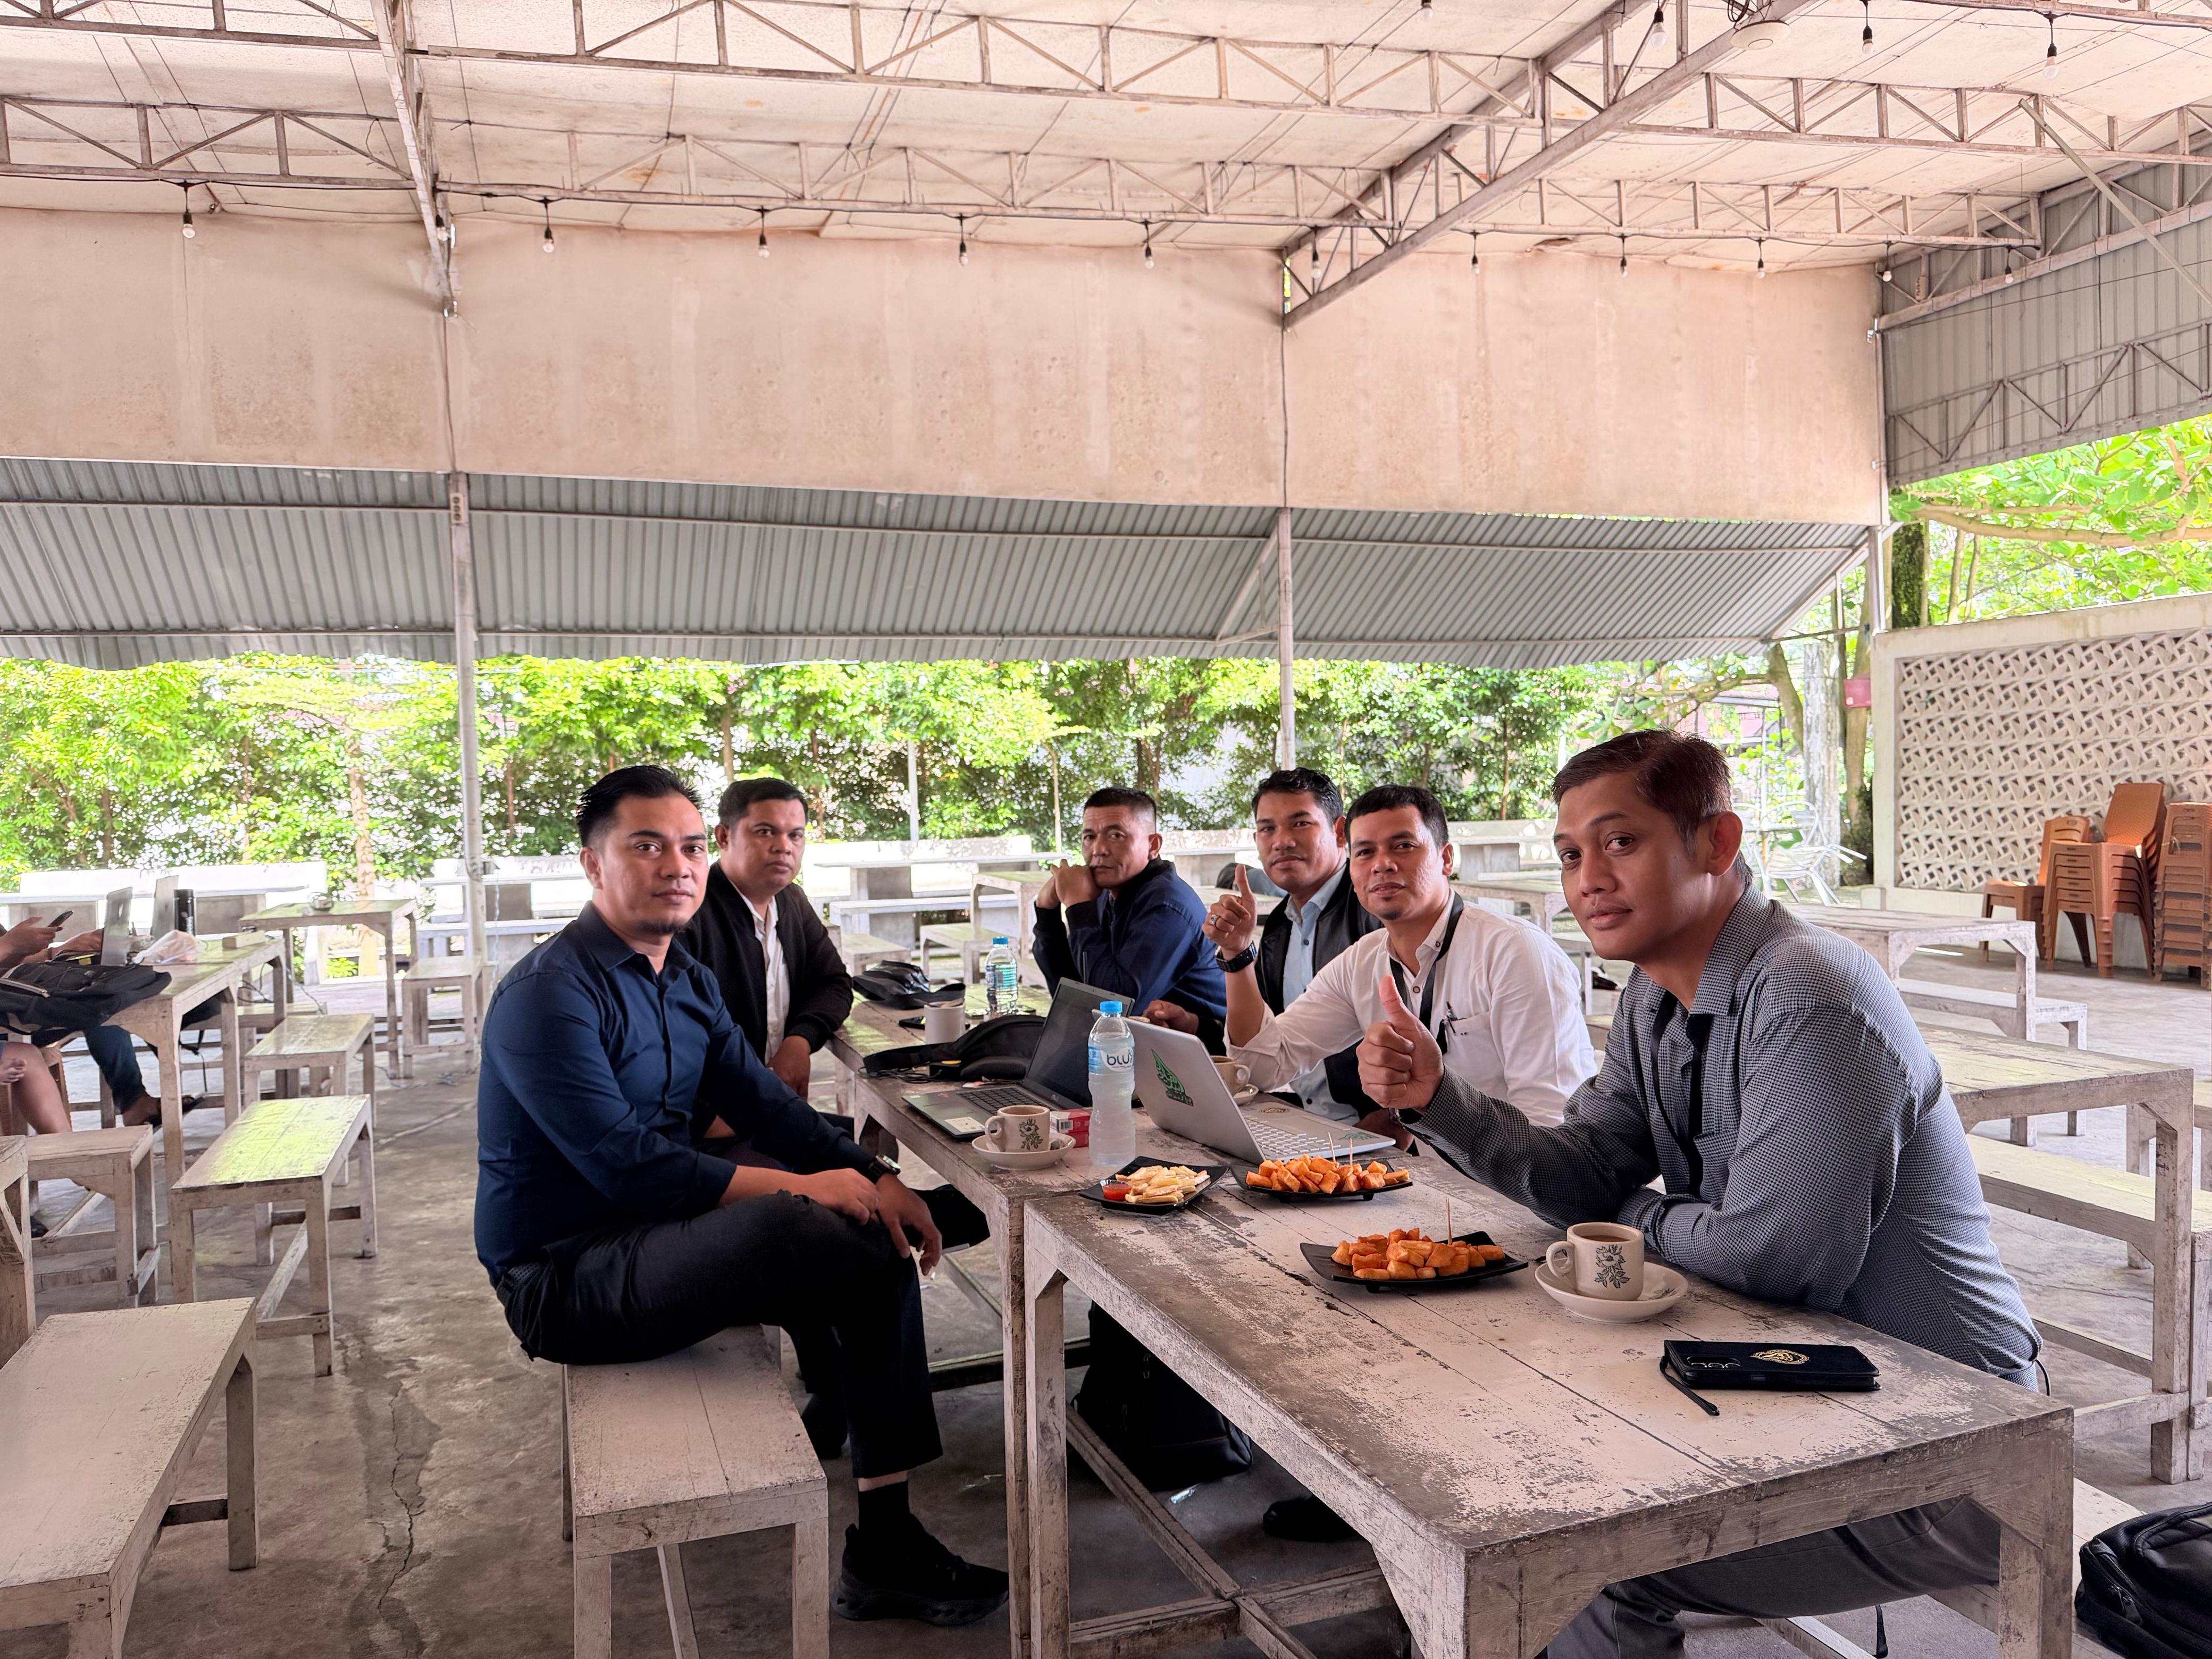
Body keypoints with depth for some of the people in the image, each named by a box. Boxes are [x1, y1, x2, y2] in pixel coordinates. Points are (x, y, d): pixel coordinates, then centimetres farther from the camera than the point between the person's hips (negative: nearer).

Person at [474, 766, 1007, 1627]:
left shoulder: (687, 979, 9)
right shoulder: (547, 995, -19)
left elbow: (762, 1103, 6)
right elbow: (626, 1165, -27)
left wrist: (877, 1177, -10)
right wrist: (801, 1189, -28)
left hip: (657, 1234, 9)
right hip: (563, 1280, -9)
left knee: (877, 1243, -4)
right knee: (805, 1228, -27)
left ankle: (885, 1541, 0)